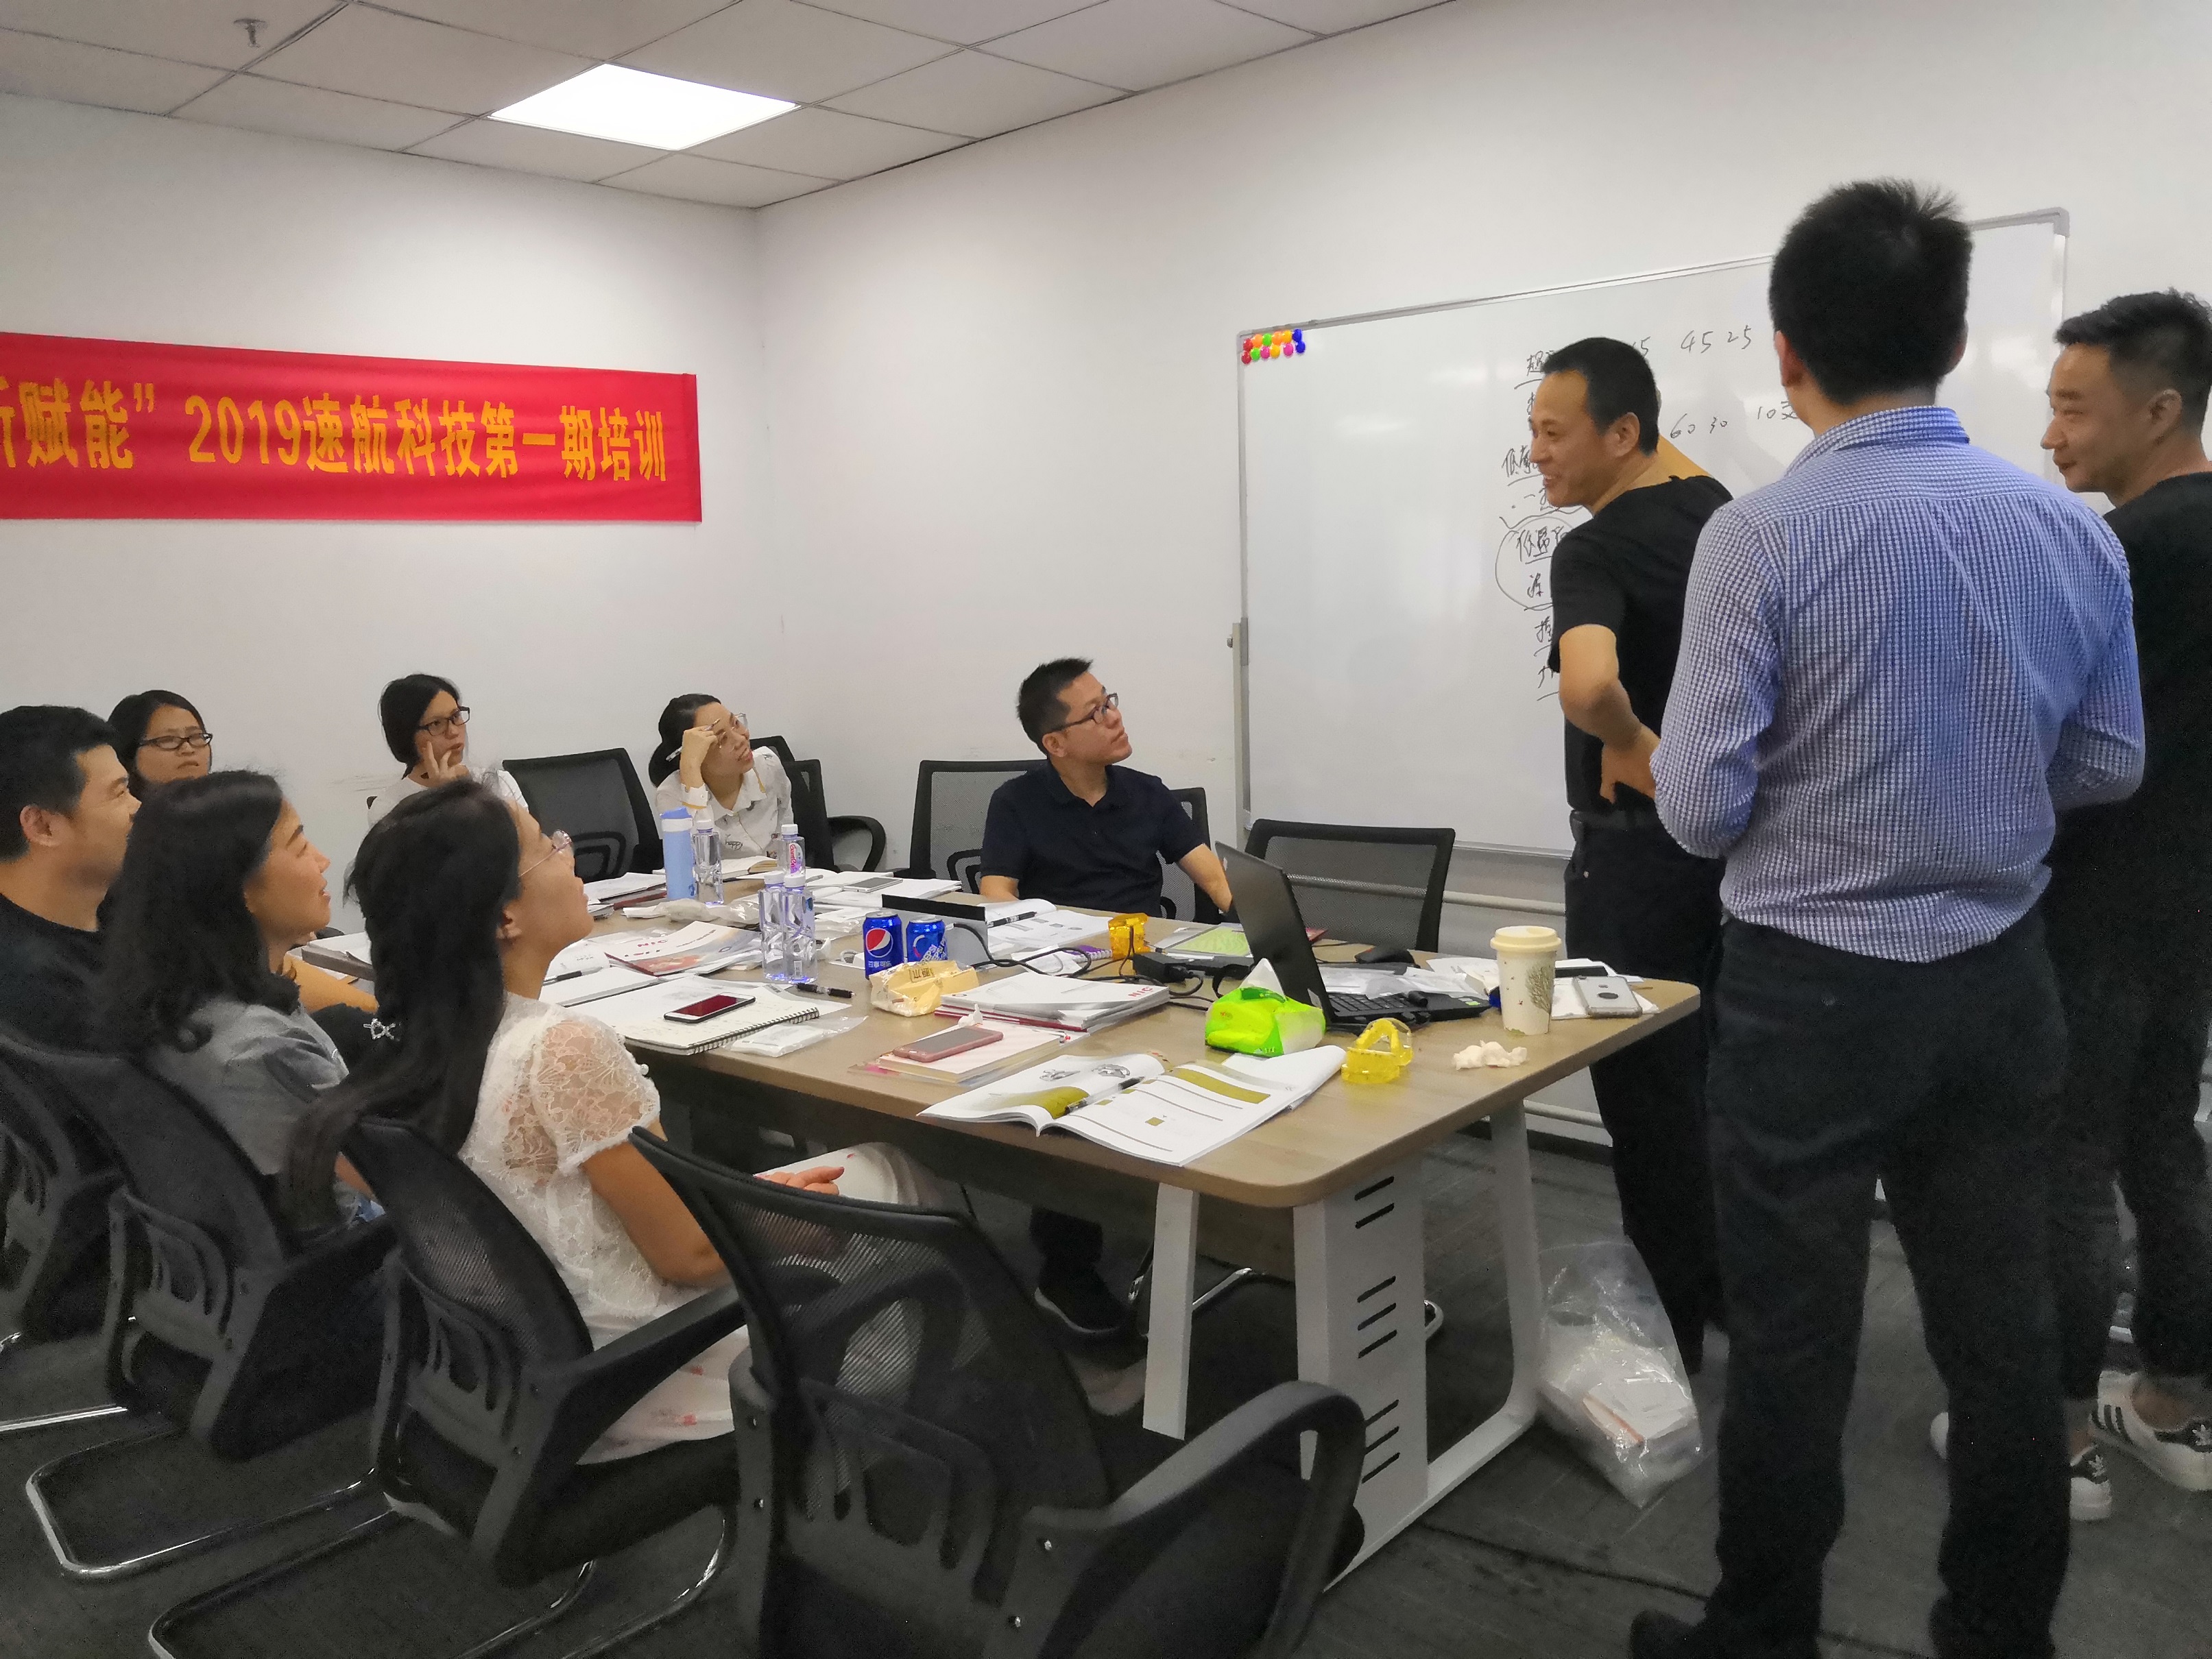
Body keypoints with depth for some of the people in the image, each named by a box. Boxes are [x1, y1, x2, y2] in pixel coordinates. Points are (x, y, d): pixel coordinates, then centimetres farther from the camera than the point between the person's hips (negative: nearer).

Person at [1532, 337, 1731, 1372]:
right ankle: (1730, 1299, 33)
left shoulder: (1595, 552, -22)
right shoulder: (1715, 507, 5)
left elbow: (1587, 682, -41)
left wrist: (1633, 744, -24)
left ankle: (1686, 1337, 15)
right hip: (1721, 828, 9)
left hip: (1640, 843, -9)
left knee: (1644, 1088, 2)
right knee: (1698, 1074, 19)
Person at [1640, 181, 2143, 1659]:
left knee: (1793, 1343, 7)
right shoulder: (2075, 529, 1)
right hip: (2001, 983, 5)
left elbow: (1702, 807, -15)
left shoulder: (1764, 535, -15)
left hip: (1814, 988, -5)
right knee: (2003, 1334, 16)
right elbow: (2110, 766, 10)